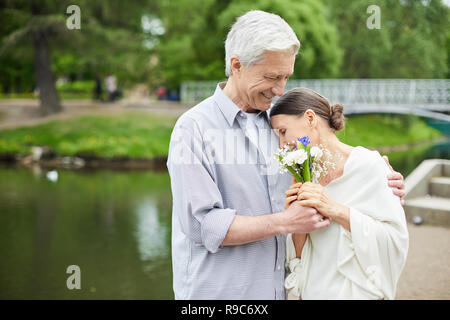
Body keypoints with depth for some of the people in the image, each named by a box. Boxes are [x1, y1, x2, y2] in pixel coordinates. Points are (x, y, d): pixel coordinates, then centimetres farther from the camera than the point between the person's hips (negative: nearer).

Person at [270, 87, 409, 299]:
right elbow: (299, 261, 4)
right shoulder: (305, 176, 3)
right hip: (313, 293, 5)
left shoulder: (367, 164, -12)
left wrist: (336, 210, -22)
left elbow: (396, 240, -18)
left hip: (359, 293, -5)